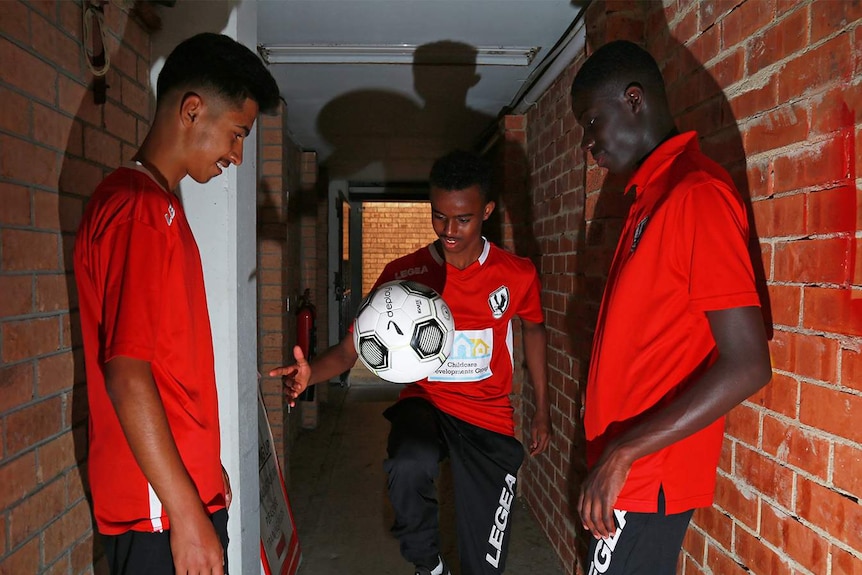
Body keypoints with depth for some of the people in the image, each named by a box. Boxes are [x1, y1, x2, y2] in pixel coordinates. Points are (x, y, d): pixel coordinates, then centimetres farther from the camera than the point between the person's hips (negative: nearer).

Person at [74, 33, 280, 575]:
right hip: (160, 511, -9)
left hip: (189, 491, 9)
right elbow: (125, 372, -23)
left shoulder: (158, 204, 13)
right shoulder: (139, 206, -17)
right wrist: (187, 514, -19)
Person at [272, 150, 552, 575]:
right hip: (425, 402, -1)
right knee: (409, 465, -36)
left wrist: (542, 411, 14)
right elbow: (350, 348, -11)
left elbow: (533, 329, 14)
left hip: (489, 417, 1)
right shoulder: (403, 274, -9)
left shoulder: (517, 275, -5)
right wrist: (311, 373, -33)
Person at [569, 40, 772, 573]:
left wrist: (622, 453, -21)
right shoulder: (652, 193, 12)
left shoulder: (697, 192, -18)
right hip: (628, 470, 8)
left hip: (648, 476, -8)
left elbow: (747, 365, -22)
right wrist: (616, 451, 16)